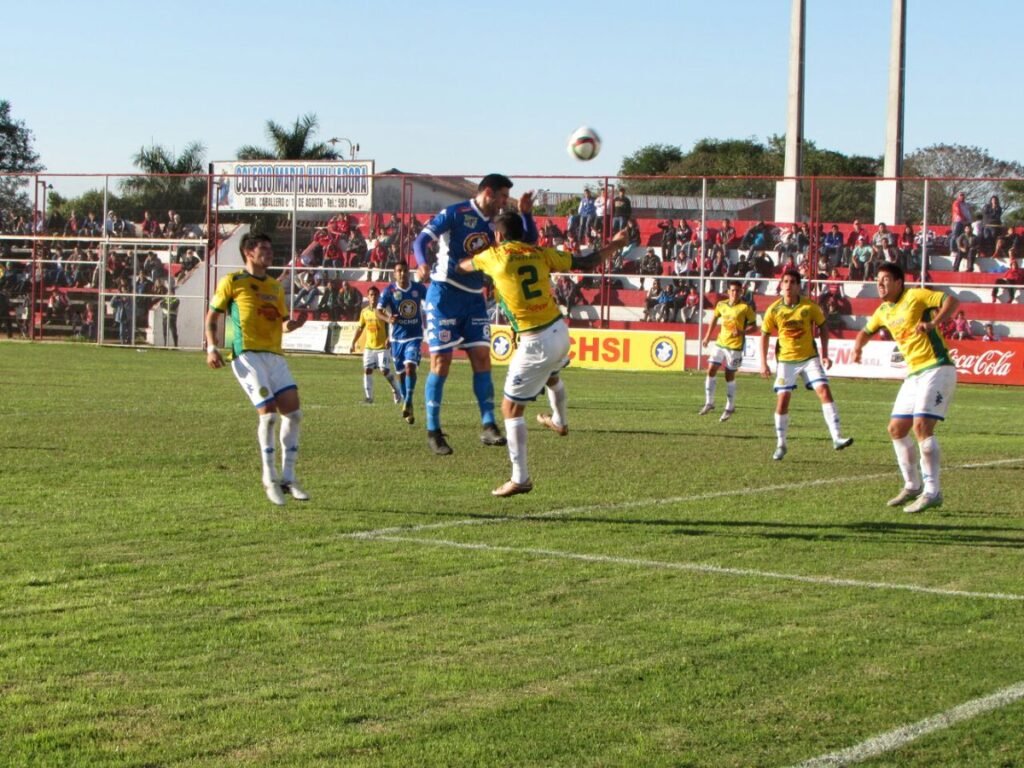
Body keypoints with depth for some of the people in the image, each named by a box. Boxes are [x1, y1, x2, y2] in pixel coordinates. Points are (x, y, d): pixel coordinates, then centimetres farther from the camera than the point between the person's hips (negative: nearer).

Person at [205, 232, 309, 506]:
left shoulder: (276, 287, 21)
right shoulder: (232, 282, 4)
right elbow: (212, 316, 6)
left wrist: (293, 324, 1)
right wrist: (211, 347, -7)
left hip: (274, 355, 6)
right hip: (247, 355, -6)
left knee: (293, 413, -3)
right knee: (268, 412, -17)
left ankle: (288, 478, 8)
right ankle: (269, 478, -2)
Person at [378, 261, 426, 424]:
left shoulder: (418, 288, -1)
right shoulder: (389, 290, -5)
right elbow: (378, 310, -8)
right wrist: (388, 318, -28)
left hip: (414, 336, -1)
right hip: (397, 337, 1)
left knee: (410, 367, -20)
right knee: (400, 373, 9)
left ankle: (408, 403, -18)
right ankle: (406, 403, 25)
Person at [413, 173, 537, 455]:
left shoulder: (496, 224, 10)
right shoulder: (455, 214, -10)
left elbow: (529, 242, 13)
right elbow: (420, 240, -16)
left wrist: (526, 214, -3)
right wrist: (422, 264, -36)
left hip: (474, 298, 6)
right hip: (445, 294, -6)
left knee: (482, 358, -2)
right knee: (441, 361, -5)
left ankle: (488, 427, -1)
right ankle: (433, 432, 2)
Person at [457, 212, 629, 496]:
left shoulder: (493, 256, -4)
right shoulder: (540, 254, 4)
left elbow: (461, 266, 16)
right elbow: (587, 262, 8)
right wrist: (614, 245, 25)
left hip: (535, 343, -6)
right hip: (560, 331, 6)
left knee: (511, 407, 2)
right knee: (551, 374, 39)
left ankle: (520, 479, -1)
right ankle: (559, 421, 65)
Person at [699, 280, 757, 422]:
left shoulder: (745, 307, -8)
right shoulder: (721, 305, 6)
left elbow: (753, 325, -5)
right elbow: (714, 319, 22)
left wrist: (742, 332, -23)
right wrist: (707, 337, 21)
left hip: (735, 346, -4)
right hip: (720, 343, 4)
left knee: (730, 376, 2)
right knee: (711, 370, -4)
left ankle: (730, 407, 17)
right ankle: (709, 403, 7)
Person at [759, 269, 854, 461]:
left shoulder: (809, 307, -7)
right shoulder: (774, 310, -6)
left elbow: (822, 328, 5)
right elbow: (765, 335, 4)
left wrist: (825, 355, -2)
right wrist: (763, 363, -1)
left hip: (809, 357, 0)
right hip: (786, 360, 0)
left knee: (824, 391, -14)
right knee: (782, 399, -5)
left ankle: (837, 437, -14)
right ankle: (781, 445, 9)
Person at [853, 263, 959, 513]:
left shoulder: (916, 296, -8)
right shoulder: (883, 311, 14)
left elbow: (952, 301, -16)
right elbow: (867, 330, 32)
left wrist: (933, 323, -31)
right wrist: (858, 348, 12)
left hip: (936, 368, -9)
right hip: (914, 374, 9)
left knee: (921, 425, -21)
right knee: (896, 429, 8)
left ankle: (932, 492, -18)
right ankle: (912, 486, 21)